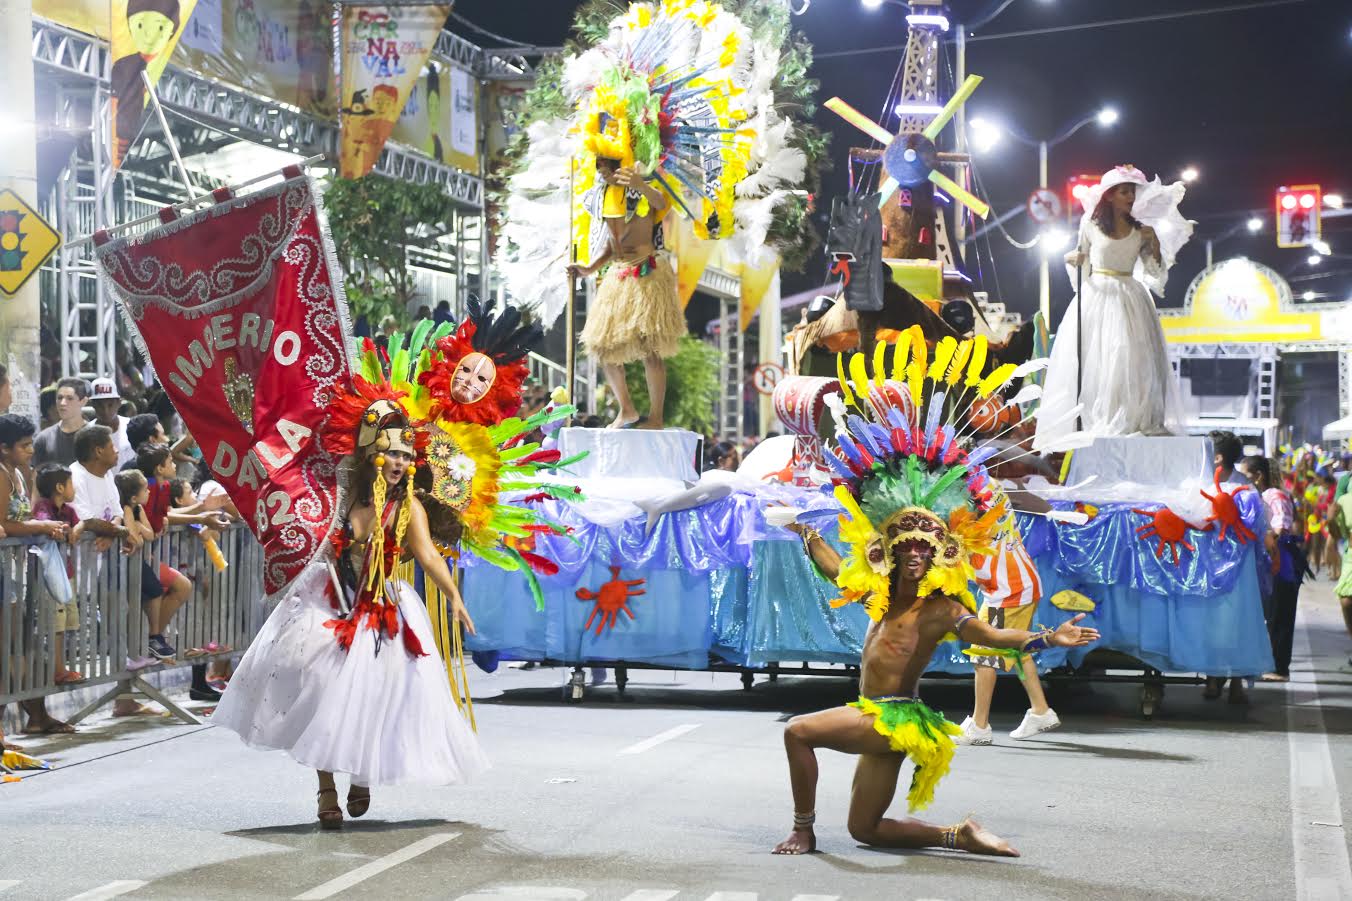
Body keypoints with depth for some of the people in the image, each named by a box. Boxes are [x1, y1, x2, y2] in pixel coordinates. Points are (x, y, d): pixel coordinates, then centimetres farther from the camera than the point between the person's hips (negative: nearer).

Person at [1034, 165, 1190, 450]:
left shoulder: (1140, 230, 8)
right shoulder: (1090, 225, 4)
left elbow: (1154, 270, 9)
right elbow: (1083, 266, 11)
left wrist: (1155, 243, -5)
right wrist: (1073, 259, -10)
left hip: (1129, 300, 1)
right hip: (1096, 297, -1)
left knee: (1130, 360, -6)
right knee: (1092, 361, -6)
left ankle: (1128, 423, -3)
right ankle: (1093, 424, -4)